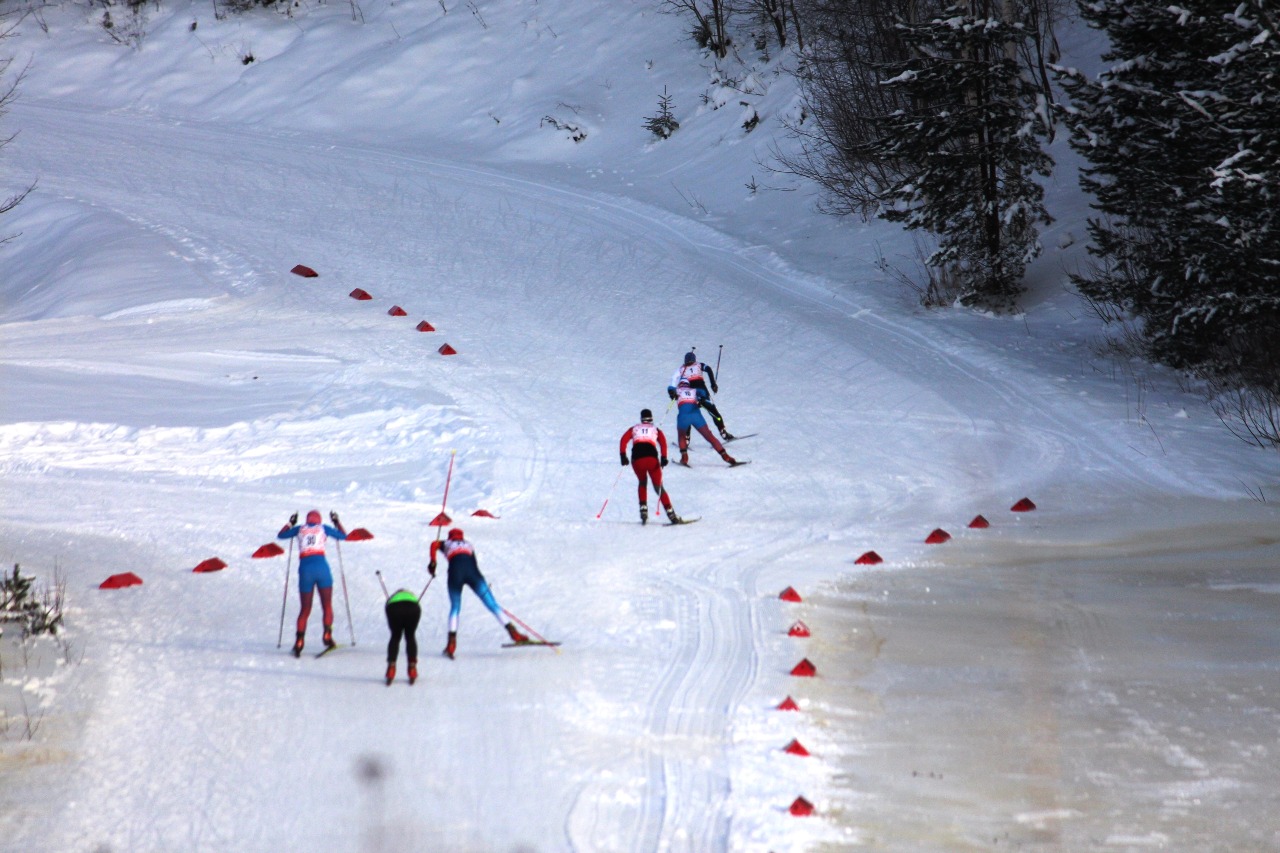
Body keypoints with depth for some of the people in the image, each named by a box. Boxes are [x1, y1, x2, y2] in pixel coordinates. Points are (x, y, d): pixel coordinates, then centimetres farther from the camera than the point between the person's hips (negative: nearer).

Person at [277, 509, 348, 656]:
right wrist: (337, 522, 34)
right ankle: (327, 635, -13)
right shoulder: (323, 528, 12)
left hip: (305, 570, 2)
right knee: (327, 606, 6)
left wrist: (290, 523, 38)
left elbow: (280, 535, 27)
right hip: (322, 568, -2)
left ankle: (299, 642, -5)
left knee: (304, 610, 8)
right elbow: (343, 536, 21)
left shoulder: (300, 529, 15)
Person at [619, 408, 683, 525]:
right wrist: (664, 457, -6)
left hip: (637, 459, 1)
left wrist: (623, 455, 3)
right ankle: (670, 513, -8)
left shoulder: (634, 429, 25)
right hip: (652, 458, -1)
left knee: (642, 483, 28)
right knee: (658, 487, 7)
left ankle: (643, 508, 10)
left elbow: (623, 440, 8)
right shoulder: (656, 430, 22)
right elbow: (663, 442, 3)